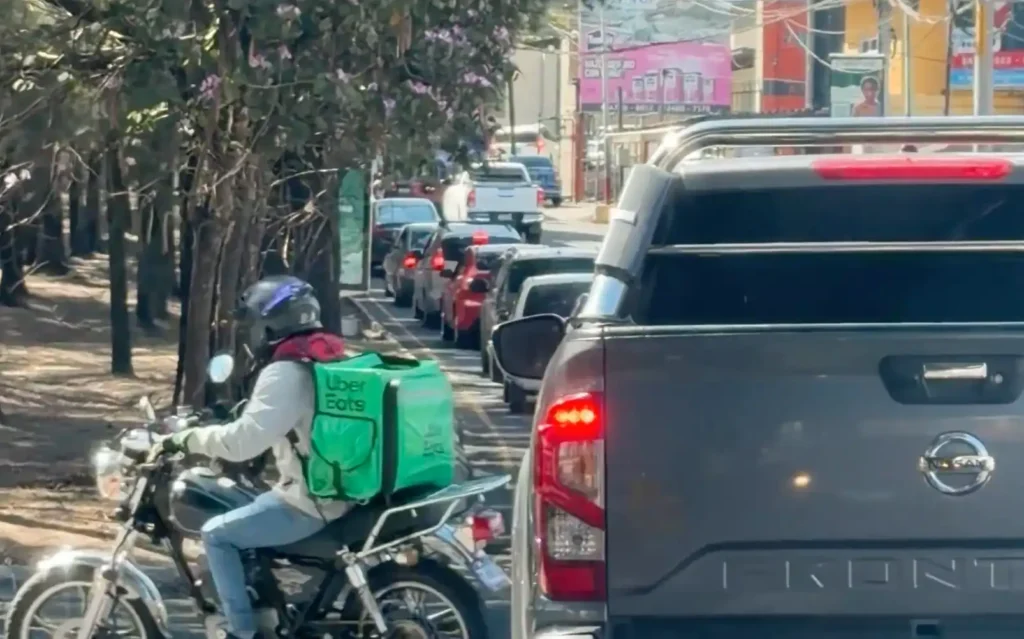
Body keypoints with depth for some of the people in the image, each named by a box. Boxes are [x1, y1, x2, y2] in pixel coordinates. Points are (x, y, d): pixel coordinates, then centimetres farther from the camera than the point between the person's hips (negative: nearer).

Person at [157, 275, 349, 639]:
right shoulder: (328, 358, 9)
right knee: (244, 510, 29)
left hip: (311, 503, -10)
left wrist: (186, 439, -12)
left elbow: (243, 440, -24)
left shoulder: (286, 373, -20)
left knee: (217, 535, -1)